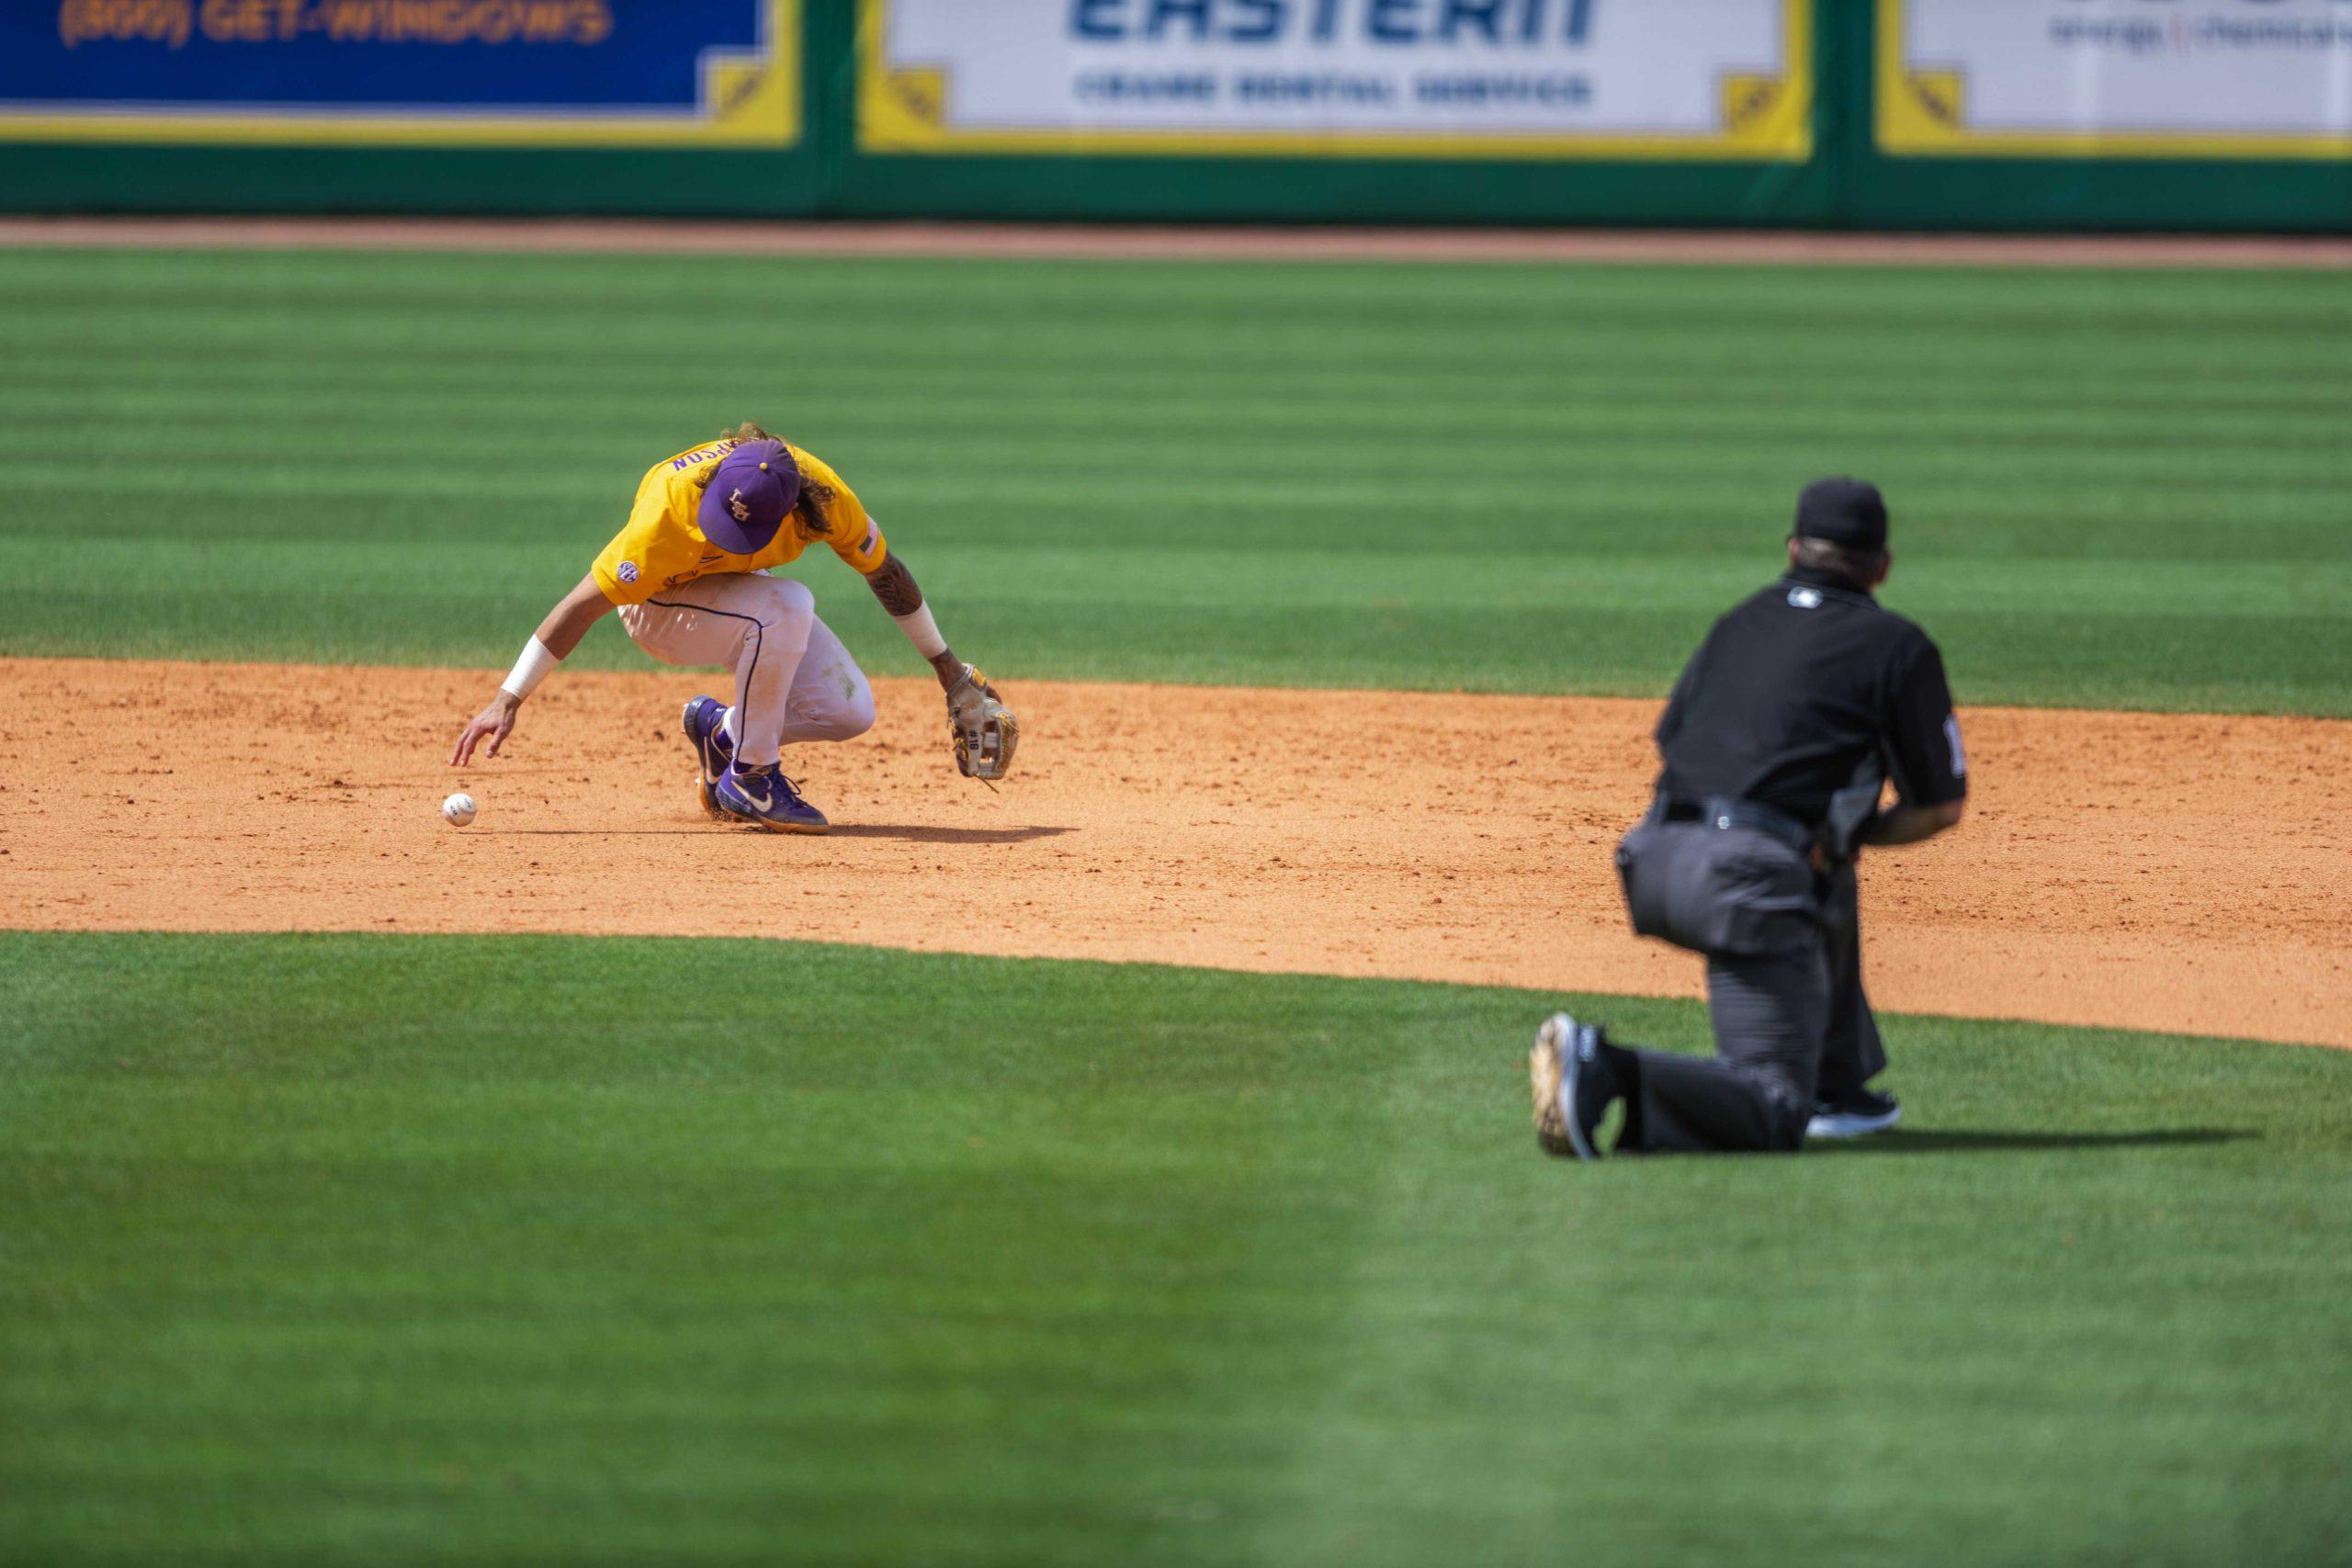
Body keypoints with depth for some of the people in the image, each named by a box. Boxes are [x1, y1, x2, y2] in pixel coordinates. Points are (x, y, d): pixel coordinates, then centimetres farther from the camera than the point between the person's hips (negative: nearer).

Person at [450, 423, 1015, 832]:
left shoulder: (822, 493, -27)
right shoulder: (672, 509, -38)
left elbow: (883, 569, -7)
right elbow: (584, 605, -33)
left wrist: (947, 666, 2)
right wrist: (508, 700, -36)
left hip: (738, 592, 5)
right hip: (660, 609, -5)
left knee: (851, 711, -14)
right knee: (785, 606, -36)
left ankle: (721, 731, 12)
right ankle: (751, 778, -19)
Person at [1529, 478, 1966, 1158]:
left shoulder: (1742, 620, 23)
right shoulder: (1897, 645, 7)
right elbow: (1943, 805, 9)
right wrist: (1856, 835, 26)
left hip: (1657, 856, 7)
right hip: (1747, 883, -7)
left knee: (1829, 888, 37)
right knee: (1774, 1114, -7)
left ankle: (1838, 1087, 31)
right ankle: (1606, 1075, -28)